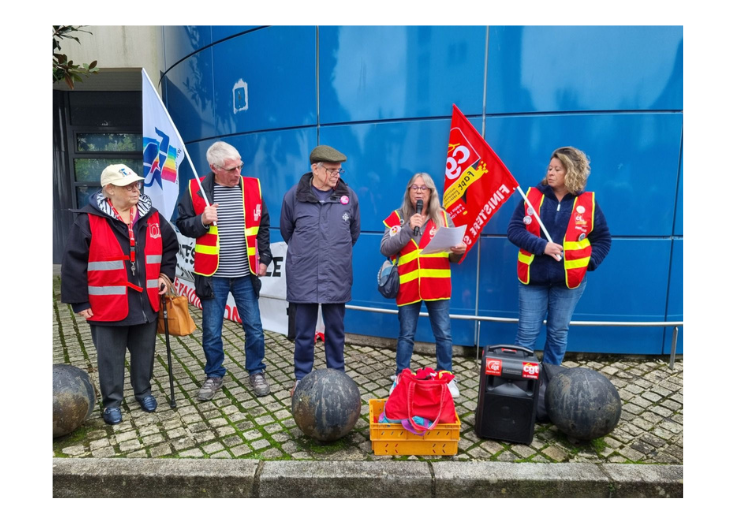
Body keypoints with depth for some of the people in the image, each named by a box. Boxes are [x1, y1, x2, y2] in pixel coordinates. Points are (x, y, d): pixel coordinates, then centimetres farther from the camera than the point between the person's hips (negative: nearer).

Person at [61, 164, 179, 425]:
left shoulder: (151, 217, 2)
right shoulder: (89, 220, -11)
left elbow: (170, 245, 18)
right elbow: (73, 263, -9)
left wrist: (166, 274, 8)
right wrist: (79, 302, -8)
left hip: (146, 302, 4)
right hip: (107, 305, -3)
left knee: (144, 352, 17)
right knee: (110, 357, 11)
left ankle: (143, 391, 37)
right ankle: (111, 402, 28)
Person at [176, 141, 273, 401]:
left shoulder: (252, 187, 1)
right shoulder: (196, 189, -4)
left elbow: (263, 226, 9)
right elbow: (182, 224, 1)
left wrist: (264, 257, 4)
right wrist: (202, 221, -19)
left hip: (245, 275, 1)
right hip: (212, 275, -1)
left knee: (254, 328, 8)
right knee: (211, 331, 9)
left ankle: (256, 372, 27)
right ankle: (214, 375, 29)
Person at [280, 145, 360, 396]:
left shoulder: (349, 196, 1)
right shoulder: (294, 196, -3)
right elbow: (287, 232, 12)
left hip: (337, 278, 1)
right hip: (303, 278, -1)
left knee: (336, 331, 12)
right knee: (304, 332, 9)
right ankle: (301, 378, 25)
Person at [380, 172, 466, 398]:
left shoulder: (443, 217, 7)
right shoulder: (397, 217, 1)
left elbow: (452, 255, 10)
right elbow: (385, 248, -10)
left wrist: (459, 251, -12)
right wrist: (408, 229, -18)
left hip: (437, 286, 1)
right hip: (408, 287, -1)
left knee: (443, 334, 8)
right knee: (406, 335, 10)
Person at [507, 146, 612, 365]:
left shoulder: (588, 202, 0)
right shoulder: (533, 196, -2)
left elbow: (603, 239, 6)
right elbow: (514, 230, -8)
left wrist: (588, 262, -8)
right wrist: (542, 246, -20)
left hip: (569, 279, 1)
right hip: (533, 276, 0)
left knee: (559, 333, 13)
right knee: (526, 332, 6)